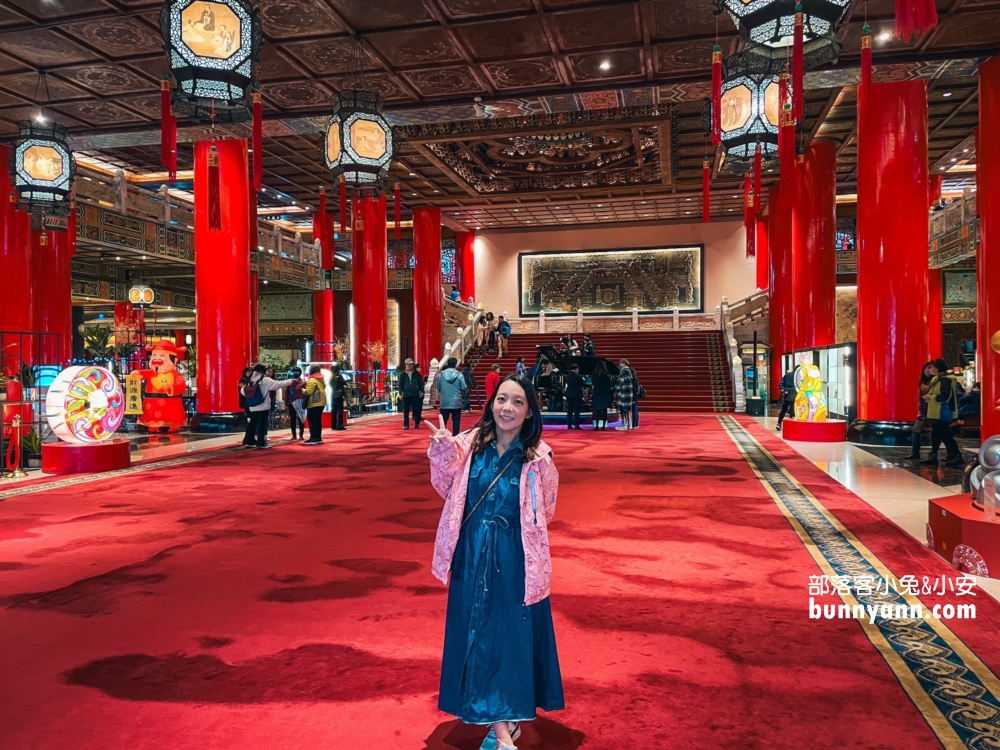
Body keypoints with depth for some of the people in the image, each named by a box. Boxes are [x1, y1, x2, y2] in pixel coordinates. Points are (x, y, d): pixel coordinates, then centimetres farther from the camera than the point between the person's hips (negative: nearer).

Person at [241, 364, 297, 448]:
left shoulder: (250, 381, 7)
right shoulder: (265, 380, -10)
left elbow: (242, 391, 9)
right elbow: (278, 384, -10)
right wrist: (290, 381, -3)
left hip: (253, 406, 6)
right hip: (263, 406, -6)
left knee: (253, 423, 12)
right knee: (262, 423, -1)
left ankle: (249, 441, 14)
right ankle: (261, 442, -1)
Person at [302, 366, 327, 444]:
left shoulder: (312, 380, -13)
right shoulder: (321, 379, 15)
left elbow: (309, 391, -18)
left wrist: (303, 390, 2)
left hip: (314, 404, -9)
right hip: (320, 403, 9)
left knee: (312, 421, -5)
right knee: (318, 421, 12)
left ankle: (313, 439, -7)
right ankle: (318, 438, 14)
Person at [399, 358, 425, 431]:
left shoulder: (416, 373, 5)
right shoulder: (402, 374, 3)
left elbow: (421, 383, 8)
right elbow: (400, 384, 4)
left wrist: (421, 392, 3)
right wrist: (400, 393, -2)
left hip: (416, 395, 0)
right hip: (406, 395, 0)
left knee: (416, 410, 3)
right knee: (406, 411, 3)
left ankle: (417, 424, 16)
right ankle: (406, 425, 9)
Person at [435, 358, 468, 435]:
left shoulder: (441, 374, -4)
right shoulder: (459, 375, -9)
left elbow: (438, 387, 4)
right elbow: (464, 388, -8)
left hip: (444, 402, 1)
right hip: (456, 402, -1)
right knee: (456, 420, 8)